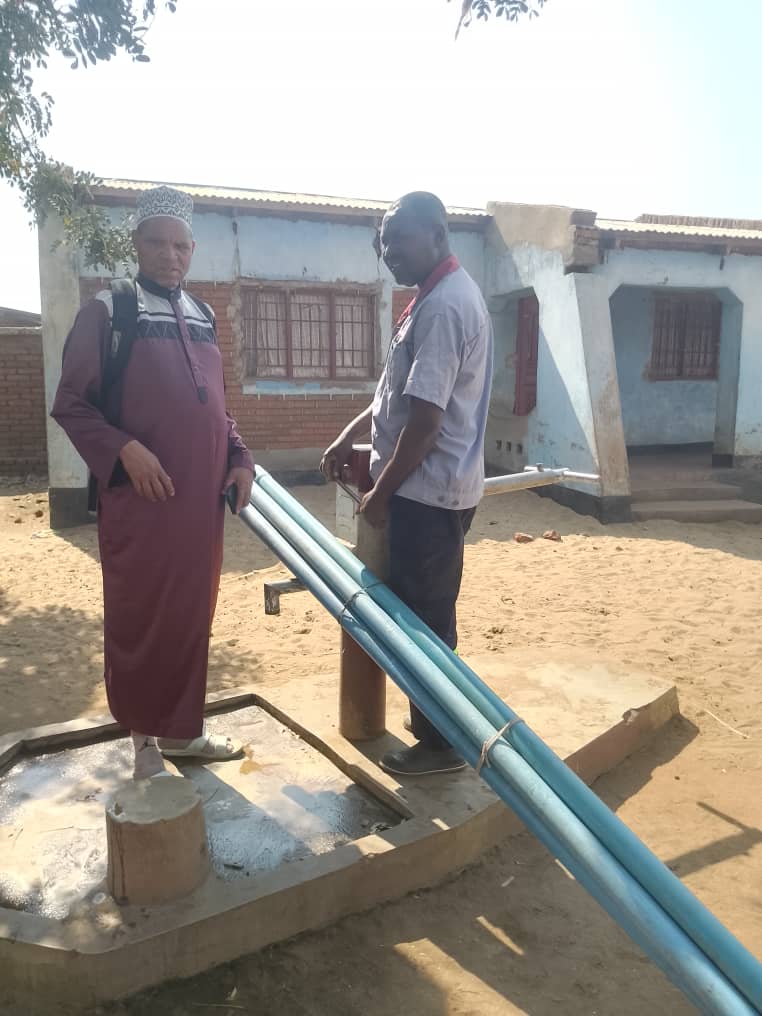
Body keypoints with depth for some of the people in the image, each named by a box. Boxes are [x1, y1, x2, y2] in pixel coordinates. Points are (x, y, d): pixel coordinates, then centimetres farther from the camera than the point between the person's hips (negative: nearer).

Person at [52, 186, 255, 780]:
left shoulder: (203, 318, 14)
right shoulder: (107, 311, -2)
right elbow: (71, 404, -5)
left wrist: (240, 460, 6)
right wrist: (125, 450, -19)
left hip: (201, 500, 5)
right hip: (140, 499, -5)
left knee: (193, 617, 12)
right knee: (139, 620, 6)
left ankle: (183, 729, 29)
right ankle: (145, 739, 22)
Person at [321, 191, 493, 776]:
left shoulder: (442, 306, -20)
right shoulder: (442, 296, 14)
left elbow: (425, 417, -23)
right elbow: (402, 392, 22)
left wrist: (382, 492, -13)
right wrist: (350, 436, 15)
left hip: (429, 490, -10)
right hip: (433, 486, 10)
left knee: (424, 619, 2)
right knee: (423, 613, 19)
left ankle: (441, 743, 17)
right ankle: (435, 724, 35)